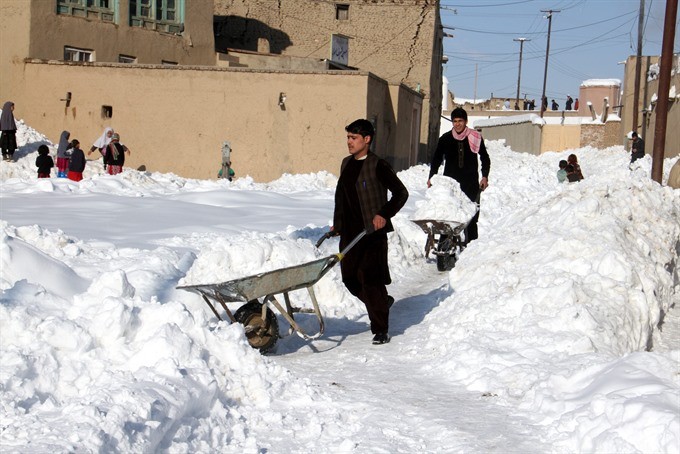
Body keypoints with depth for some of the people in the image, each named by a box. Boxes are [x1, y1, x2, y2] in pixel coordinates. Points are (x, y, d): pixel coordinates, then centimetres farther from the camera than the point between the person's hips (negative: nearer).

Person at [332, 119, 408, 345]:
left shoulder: (378, 165, -9)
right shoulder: (346, 163, 13)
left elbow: (401, 193, -8)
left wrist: (384, 214, -17)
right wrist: (337, 223, 21)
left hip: (373, 231, -7)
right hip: (350, 231, 7)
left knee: (371, 279, -8)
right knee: (350, 277, 10)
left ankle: (381, 330, 3)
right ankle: (382, 302, 36)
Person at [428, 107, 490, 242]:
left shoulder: (476, 138, 2)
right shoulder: (445, 139, 4)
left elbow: (485, 158, 12)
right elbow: (436, 159, 11)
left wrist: (485, 176, 2)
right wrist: (431, 177, 0)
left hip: (470, 184, 0)